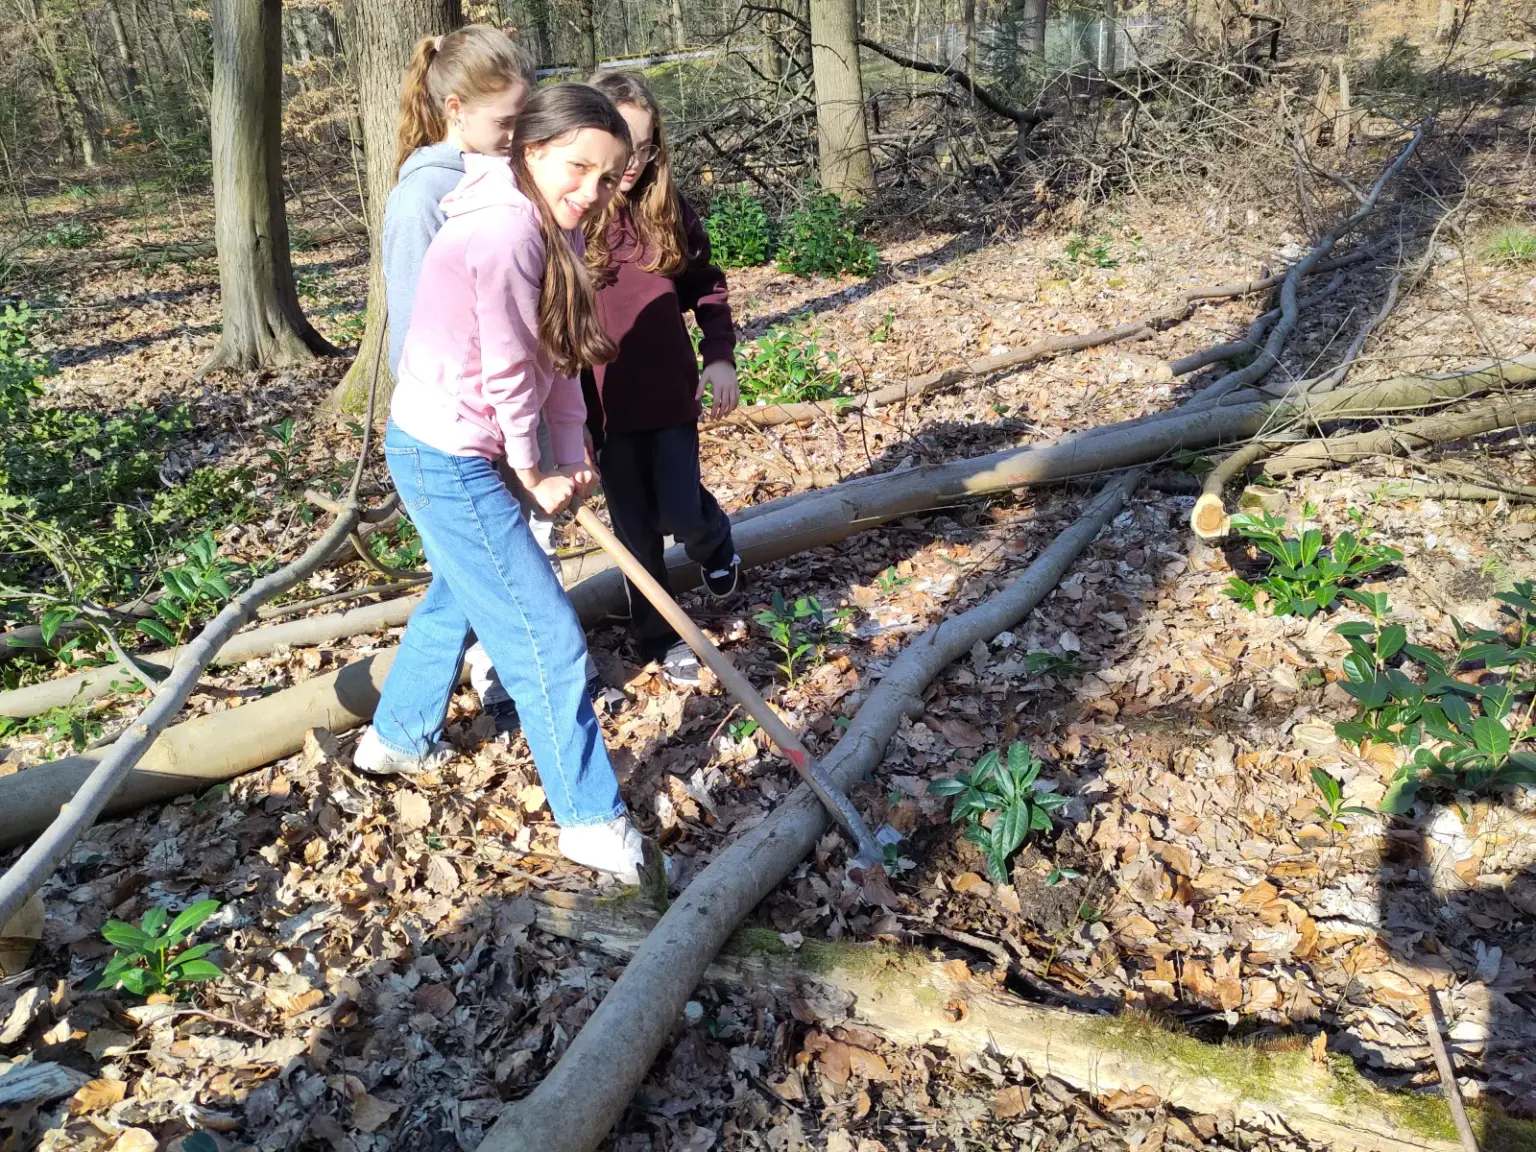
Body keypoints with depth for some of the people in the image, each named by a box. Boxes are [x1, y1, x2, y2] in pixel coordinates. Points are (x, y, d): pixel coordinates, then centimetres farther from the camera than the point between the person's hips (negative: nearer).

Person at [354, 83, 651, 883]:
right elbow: (509, 373, -20)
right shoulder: (505, 231, -24)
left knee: (458, 595, 29)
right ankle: (592, 821, 10)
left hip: (435, 454, 10)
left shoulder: (549, 228, 6)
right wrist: (534, 476, -9)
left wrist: (571, 457, -2)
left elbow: (558, 357, 5)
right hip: (450, 462, -10)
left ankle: (399, 738, 50)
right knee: (545, 637, -4)